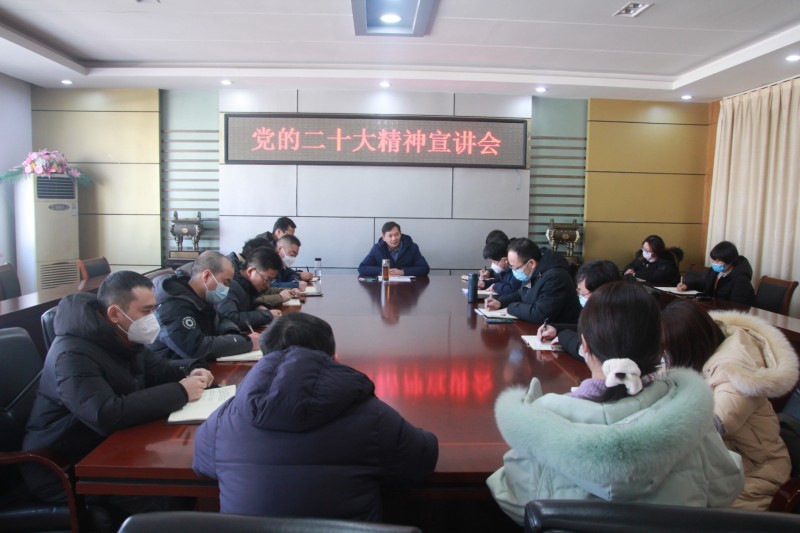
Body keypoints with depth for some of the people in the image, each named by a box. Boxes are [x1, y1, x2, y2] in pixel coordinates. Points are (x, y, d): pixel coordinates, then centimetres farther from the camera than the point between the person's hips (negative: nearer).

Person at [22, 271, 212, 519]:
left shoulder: (124, 338, 2)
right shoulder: (73, 354, -26)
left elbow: (159, 371, 14)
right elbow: (107, 416, -39)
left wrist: (190, 372, -9)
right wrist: (179, 392, -32)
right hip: (64, 469, -8)